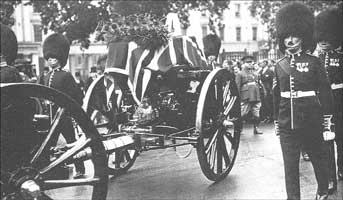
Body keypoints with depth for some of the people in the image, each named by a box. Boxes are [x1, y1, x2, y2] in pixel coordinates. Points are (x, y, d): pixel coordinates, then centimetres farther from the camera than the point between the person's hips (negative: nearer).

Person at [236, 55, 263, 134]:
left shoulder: (254, 73, 18)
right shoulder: (240, 74, 0)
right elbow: (237, 87, -5)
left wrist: (259, 98, 17)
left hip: (256, 97, 5)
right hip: (246, 98, -5)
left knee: (256, 114, 5)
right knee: (242, 114, -5)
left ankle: (256, 128, 17)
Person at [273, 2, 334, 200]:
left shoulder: (313, 62, -4)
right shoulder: (280, 65, 5)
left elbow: (326, 94, -4)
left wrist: (327, 124, -7)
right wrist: (277, 123, 14)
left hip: (311, 124, -2)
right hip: (287, 126, 2)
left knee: (320, 160, 15)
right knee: (290, 166, 5)